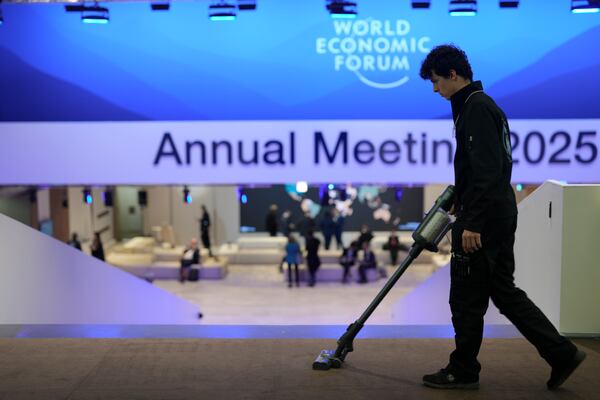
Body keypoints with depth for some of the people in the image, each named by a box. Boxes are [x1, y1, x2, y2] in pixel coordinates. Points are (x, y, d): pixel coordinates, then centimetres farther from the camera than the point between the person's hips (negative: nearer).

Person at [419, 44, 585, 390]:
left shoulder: (475, 109, -15)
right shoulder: (482, 104, 17)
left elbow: (487, 171, -24)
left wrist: (472, 224, -25)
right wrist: (460, 200, 27)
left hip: (484, 220, -10)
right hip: (499, 218, 10)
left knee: (467, 297, 2)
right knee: (504, 291, 14)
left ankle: (463, 371, 16)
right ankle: (562, 353, 14)